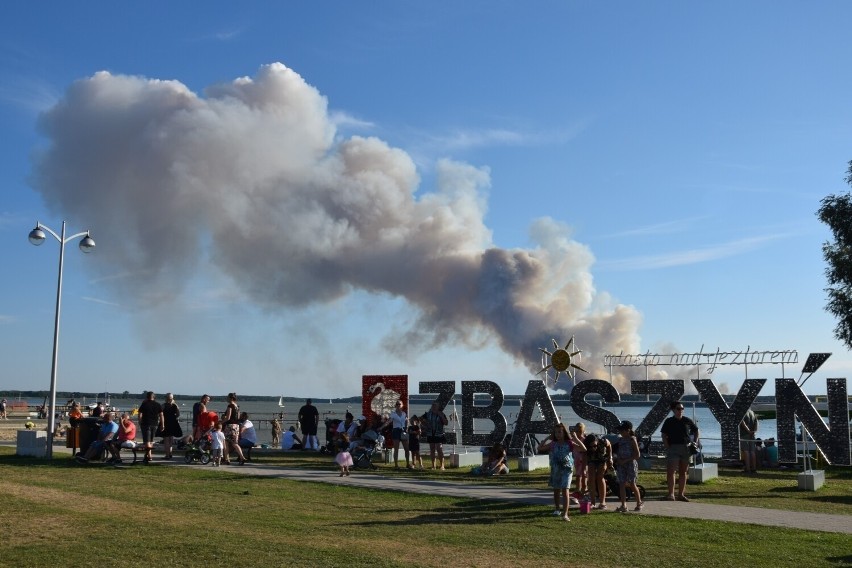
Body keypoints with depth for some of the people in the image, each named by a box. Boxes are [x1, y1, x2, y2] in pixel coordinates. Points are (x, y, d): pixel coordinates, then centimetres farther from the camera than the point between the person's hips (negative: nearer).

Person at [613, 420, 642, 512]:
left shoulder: (632, 439, -7)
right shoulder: (620, 440, 10)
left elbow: (637, 455, -11)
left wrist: (625, 460, -17)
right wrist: (618, 460, 1)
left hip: (631, 463, -5)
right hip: (621, 464, 5)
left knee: (632, 484, 1)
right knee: (622, 484, -2)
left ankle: (639, 503, 20)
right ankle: (623, 505, -3)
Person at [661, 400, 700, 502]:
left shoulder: (687, 421, 7)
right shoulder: (669, 421, 1)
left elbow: (696, 430, 20)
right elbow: (664, 435, 0)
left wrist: (695, 441, 8)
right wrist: (667, 447, -10)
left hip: (685, 448, 3)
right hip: (673, 448, -3)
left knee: (683, 472, 9)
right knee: (671, 471, -11)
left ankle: (681, 494, 17)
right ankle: (671, 493, -10)